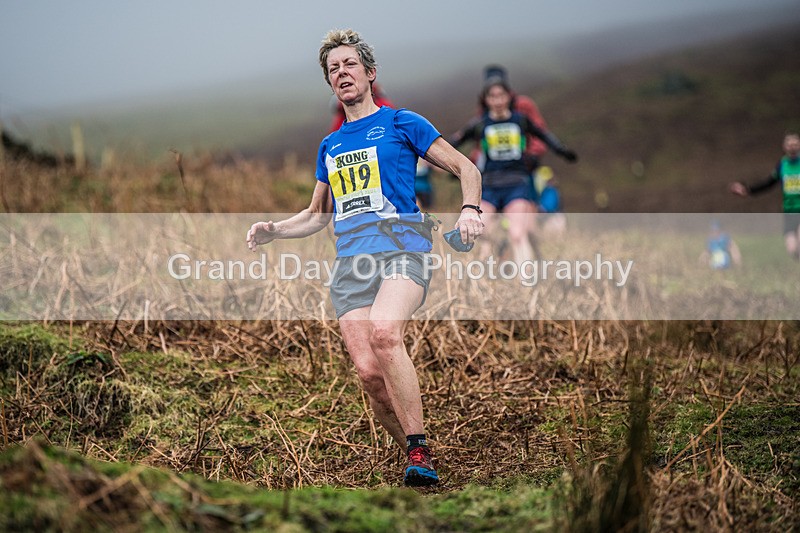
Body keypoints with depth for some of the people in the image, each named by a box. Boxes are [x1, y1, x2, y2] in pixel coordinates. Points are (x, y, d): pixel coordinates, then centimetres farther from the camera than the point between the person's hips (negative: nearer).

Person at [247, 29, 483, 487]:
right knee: (369, 372, -12)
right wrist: (273, 231, 17)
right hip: (350, 260, 5)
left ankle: (420, 451, -29)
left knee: (384, 333, -33)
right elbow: (318, 214, 34)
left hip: (400, 247, -5)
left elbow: (465, 166, 10)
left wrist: (470, 209, -10)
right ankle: (415, 457, 3)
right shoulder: (330, 146, 24)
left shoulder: (401, 123, 10)